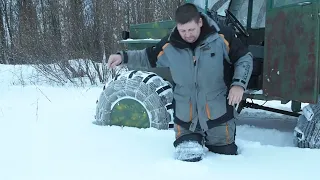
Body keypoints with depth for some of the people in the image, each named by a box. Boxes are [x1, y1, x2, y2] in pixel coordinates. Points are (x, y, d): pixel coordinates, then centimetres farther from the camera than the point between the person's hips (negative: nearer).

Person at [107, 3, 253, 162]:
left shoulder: (222, 37, -14)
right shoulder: (169, 45, -8)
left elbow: (245, 58, -3)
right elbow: (147, 58, 10)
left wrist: (238, 84, -18)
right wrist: (123, 56, -4)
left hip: (218, 113, -1)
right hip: (185, 117, 2)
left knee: (225, 153, 13)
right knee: (185, 155, 10)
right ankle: (196, 139, 42)